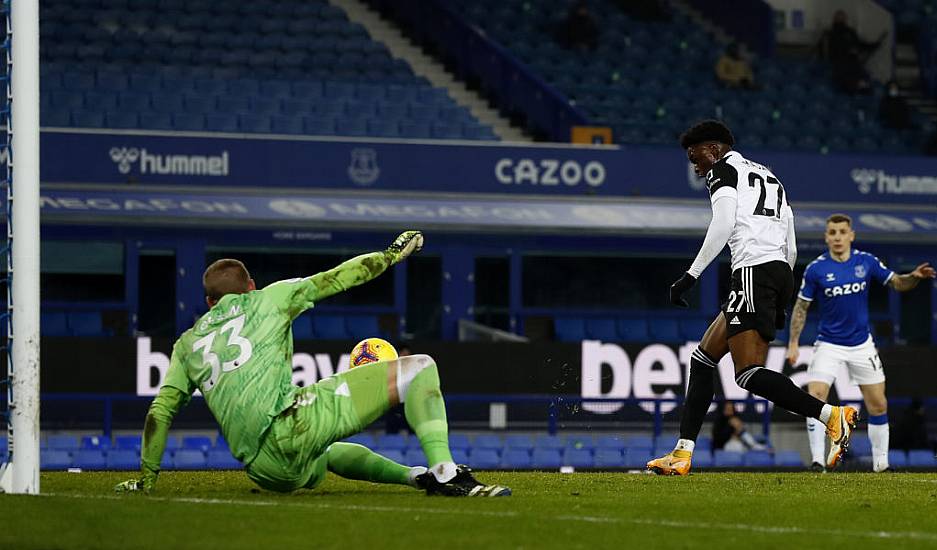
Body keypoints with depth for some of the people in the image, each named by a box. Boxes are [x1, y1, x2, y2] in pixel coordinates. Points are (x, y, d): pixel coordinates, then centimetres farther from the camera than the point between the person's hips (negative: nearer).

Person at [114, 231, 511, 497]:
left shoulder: (188, 343, 26)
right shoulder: (267, 299, 17)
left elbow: (160, 411, 19)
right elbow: (335, 279, 21)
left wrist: (146, 478, 25)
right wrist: (391, 255, 34)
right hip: (291, 423, -5)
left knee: (331, 455, 43)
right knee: (420, 368, 0)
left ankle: (416, 477, 28)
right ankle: (445, 474, -18)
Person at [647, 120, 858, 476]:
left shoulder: (723, 170, 5)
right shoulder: (769, 178, 29)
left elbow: (723, 224, -13)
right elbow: (791, 249, 25)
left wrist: (691, 276, -14)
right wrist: (777, 305, 30)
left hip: (754, 272, -9)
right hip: (781, 273, 9)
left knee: (748, 373, -15)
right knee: (703, 359, 13)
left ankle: (832, 416, -26)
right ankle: (683, 454, 10)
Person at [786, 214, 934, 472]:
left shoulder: (866, 261, -4)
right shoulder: (816, 269, -9)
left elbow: (896, 283, 4)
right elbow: (801, 306, -1)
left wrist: (915, 277, -17)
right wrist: (793, 343, -6)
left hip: (861, 344, 2)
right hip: (829, 343, -2)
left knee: (878, 406, 3)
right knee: (815, 399, -17)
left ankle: (880, 461, 16)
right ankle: (818, 460, -12)